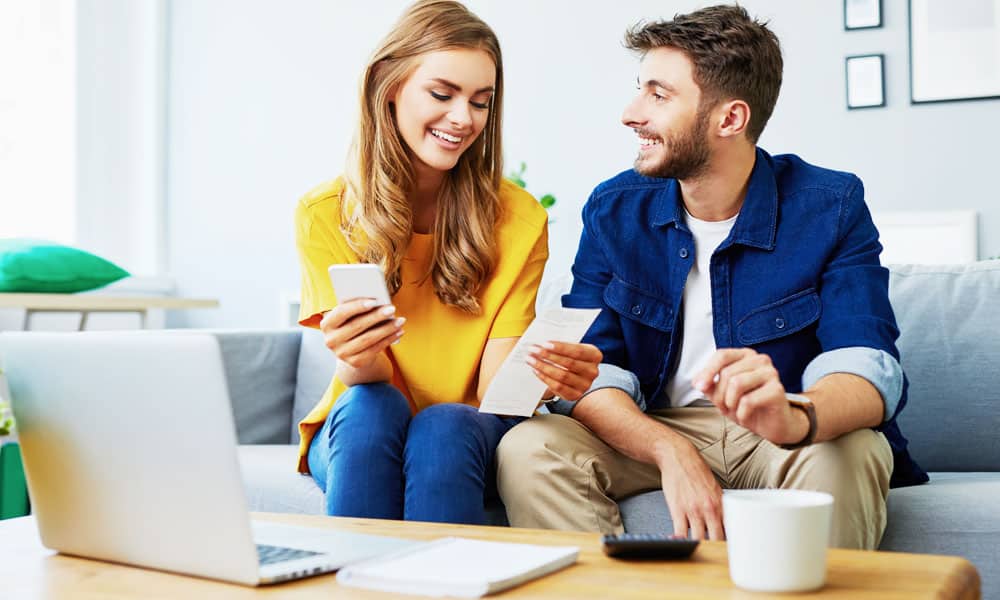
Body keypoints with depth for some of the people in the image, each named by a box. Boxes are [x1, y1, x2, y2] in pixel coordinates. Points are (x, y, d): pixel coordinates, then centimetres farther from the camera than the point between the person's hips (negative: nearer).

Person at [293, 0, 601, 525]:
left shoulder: (519, 220, -6)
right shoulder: (324, 215, -6)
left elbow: (495, 387, -12)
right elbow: (363, 376, -13)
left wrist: (544, 376, -36)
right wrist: (359, 362, -38)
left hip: (462, 439, 0)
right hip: (358, 435, 0)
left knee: (444, 425, -32)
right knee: (370, 406, -32)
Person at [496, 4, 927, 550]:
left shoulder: (831, 208, -9)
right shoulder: (614, 209, -2)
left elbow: (867, 368, -22)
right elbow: (591, 370, -9)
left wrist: (795, 418, -47)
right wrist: (672, 453, -30)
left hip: (781, 442, -2)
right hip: (651, 434, 2)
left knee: (845, 455, -35)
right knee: (527, 450, -24)